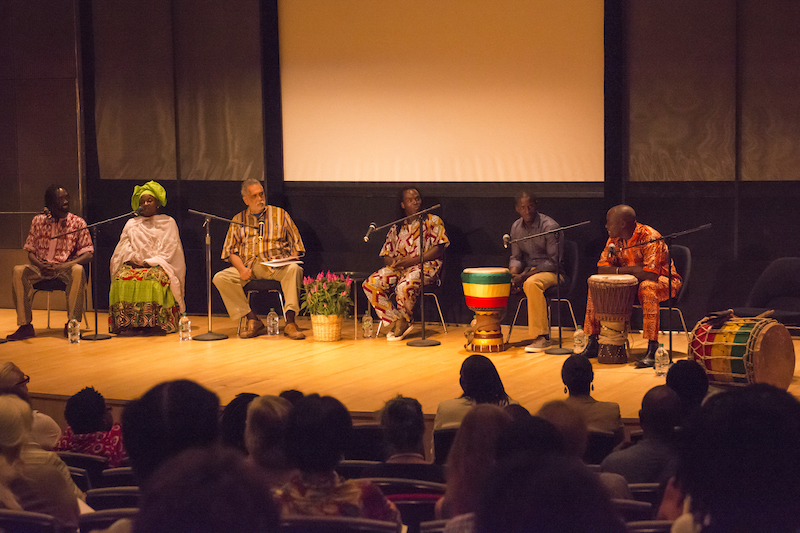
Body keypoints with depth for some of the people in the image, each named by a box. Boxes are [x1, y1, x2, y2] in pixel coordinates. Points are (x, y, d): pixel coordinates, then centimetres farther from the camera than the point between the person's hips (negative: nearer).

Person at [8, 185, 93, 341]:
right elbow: (30, 250, 9)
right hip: (41, 267, 2)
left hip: (65, 268, -2)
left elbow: (88, 254, -3)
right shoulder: (38, 221, 8)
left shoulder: (77, 222, 1)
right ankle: (25, 326, -25)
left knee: (78, 271, -37)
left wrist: (64, 266, -17)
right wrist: (39, 265, -14)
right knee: (18, 272, -28)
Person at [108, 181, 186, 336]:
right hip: (134, 263, 3)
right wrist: (133, 259, -8)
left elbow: (169, 249, 3)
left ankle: (155, 324, -38)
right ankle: (126, 324, -35)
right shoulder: (131, 224, 24)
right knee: (121, 278, -31)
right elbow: (123, 247, 14)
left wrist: (149, 262, -10)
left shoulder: (168, 223, 15)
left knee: (153, 278, -38)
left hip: (158, 264, -3)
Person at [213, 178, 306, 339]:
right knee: (220, 278, -24)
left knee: (294, 269, -35)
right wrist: (241, 269, -10)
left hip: (276, 264, -2)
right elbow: (231, 250, 10)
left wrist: (291, 260, -11)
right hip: (248, 266, 2)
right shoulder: (238, 220, 16)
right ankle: (253, 321, -23)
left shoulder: (280, 214, 13)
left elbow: (295, 244, 11)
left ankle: (290, 323, -37)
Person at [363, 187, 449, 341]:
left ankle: (404, 321, -12)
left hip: (425, 266, -5)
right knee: (370, 284, -21)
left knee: (405, 286, -38)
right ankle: (395, 322, -20)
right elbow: (386, 256, 16)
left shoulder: (433, 221, 8)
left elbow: (439, 249, -5)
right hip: (398, 269, 5)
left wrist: (412, 260, -15)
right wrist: (393, 261, -11)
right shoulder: (396, 229, 21)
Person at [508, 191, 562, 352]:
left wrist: (526, 275, -25)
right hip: (528, 271, 7)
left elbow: (554, 261, -18)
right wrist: (513, 273, -15)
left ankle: (542, 337, -37)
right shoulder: (516, 227, 5)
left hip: (550, 272, -7)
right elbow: (516, 257, 10)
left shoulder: (550, 227, -15)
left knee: (531, 284, -38)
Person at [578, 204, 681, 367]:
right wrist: (632, 270, -22)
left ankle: (652, 351, -40)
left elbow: (650, 274, -34)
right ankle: (592, 344, -3)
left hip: (662, 280, -7)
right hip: (632, 282, 7)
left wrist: (621, 270, -20)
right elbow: (602, 268, -5)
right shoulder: (615, 239, -2)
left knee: (647, 288, -40)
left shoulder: (649, 237, -25)